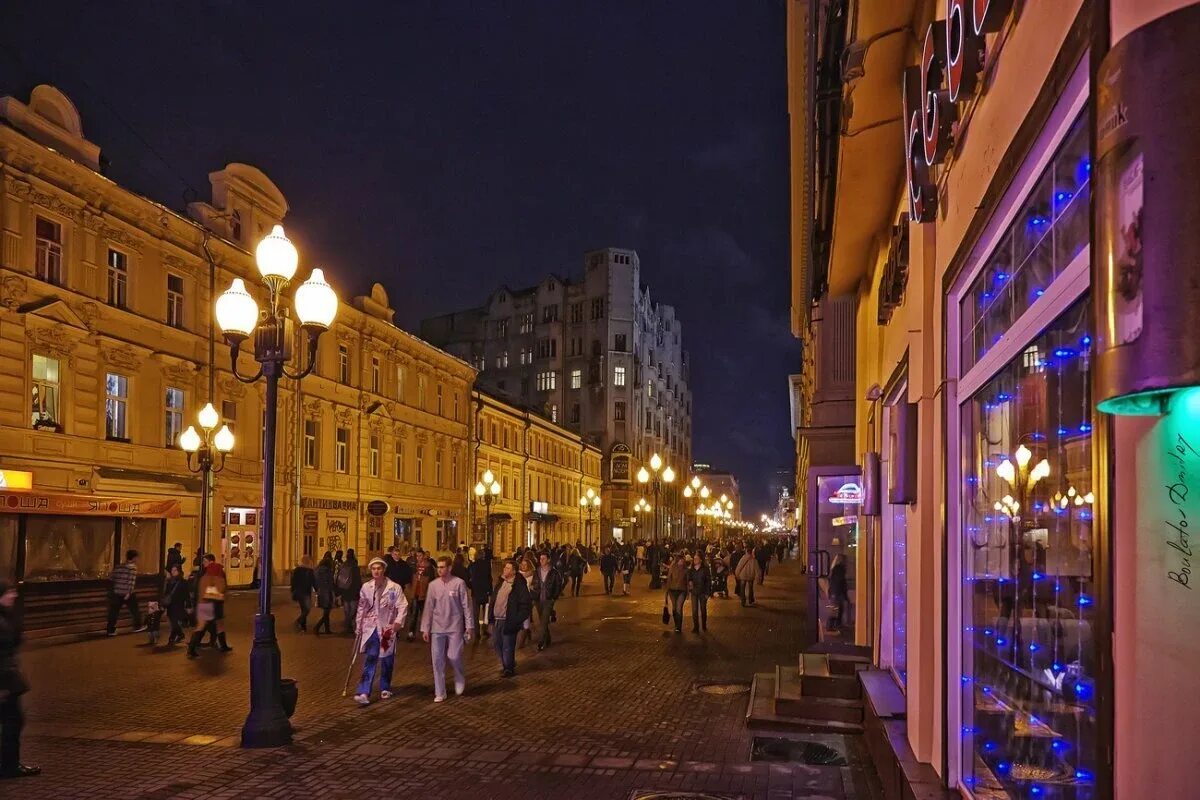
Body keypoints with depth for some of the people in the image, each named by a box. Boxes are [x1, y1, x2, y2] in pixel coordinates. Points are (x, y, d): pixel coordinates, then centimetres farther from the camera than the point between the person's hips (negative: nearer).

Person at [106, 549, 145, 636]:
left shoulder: (118, 566, 10)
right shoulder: (133, 567, -9)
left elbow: (113, 579, 12)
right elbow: (131, 581, -18)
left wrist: (112, 591, 22)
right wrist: (129, 593, -19)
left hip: (117, 593, 5)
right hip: (127, 593, -5)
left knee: (114, 612, 6)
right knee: (134, 610, 12)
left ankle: (111, 630, 6)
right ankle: (137, 626, 23)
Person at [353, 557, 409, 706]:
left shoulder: (394, 587, -7)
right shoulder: (366, 587, 3)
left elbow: (402, 606, -10)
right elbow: (361, 608, 12)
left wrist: (398, 622, -22)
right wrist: (358, 625, 14)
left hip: (387, 628, -1)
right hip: (371, 627, 1)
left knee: (387, 660, 10)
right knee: (370, 660, -8)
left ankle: (385, 689, 28)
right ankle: (364, 693, -12)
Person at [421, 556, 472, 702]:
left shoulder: (459, 583, -7)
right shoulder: (433, 585, 2)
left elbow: (466, 606, -4)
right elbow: (429, 608, 6)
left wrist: (468, 626, -5)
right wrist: (425, 628, 5)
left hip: (455, 627, -3)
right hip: (437, 628, 3)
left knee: (454, 657, -6)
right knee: (438, 660, 3)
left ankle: (460, 680, 25)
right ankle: (440, 693, 13)